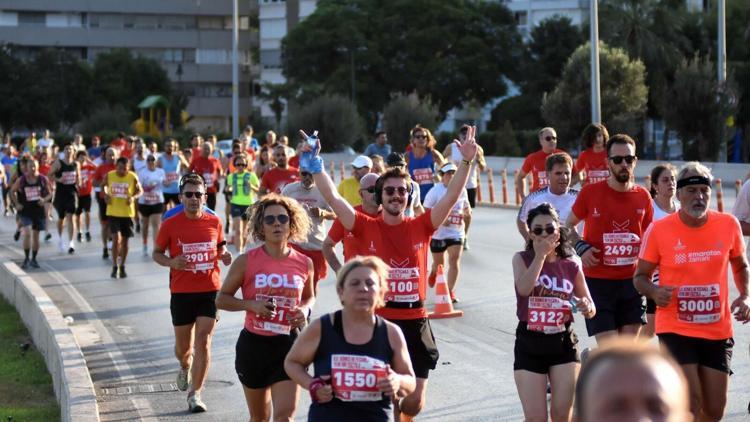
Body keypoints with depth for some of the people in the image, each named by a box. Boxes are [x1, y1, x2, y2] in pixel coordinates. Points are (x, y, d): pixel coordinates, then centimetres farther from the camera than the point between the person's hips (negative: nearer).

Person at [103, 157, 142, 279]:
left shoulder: (132, 177, -9)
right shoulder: (109, 176, -6)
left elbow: (140, 191, 4)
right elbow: (104, 186, 14)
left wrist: (133, 197, -16)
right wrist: (105, 194, -6)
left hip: (127, 213, 1)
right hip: (113, 212, -1)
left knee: (125, 240, 9)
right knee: (116, 238, -12)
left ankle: (122, 267, 25)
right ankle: (115, 267, -1)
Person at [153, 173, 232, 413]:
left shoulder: (214, 222, 2)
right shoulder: (170, 225, -5)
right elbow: (156, 253, 4)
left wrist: (224, 256, -5)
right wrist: (171, 262, -16)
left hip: (210, 291, 0)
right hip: (181, 293, 0)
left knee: (203, 342, -9)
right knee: (183, 345, 11)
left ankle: (195, 395, -2)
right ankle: (185, 367, 47)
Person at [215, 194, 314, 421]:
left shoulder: (304, 263, -1)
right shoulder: (246, 261, -7)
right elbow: (221, 299, 0)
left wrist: (304, 310, -5)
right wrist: (251, 304, -18)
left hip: (288, 344, 0)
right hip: (253, 345, 0)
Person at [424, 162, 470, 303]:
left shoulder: (461, 191, 2)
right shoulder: (435, 191, -10)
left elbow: (467, 208, 16)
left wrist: (466, 212, -8)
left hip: (456, 232, 2)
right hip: (438, 233, -2)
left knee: (454, 260, -14)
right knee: (439, 263, 13)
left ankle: (450, 291, -6)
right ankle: (434, 272, 51)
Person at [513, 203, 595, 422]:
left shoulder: (571, 266, 3)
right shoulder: (522, 259, -2)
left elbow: (591, 309, 9)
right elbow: (524, 288, -24)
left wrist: (586, 308, -15)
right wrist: (540, 254, -19)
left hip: (563, 344, 2)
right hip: (529, 345, -2)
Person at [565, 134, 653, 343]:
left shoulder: (643, 196, 4)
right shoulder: (590, 192, -5)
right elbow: (569, 226, 9)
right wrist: (581, 247, -10)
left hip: (631, 281, 3)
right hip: (597, 280, -3)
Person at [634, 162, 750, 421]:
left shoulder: (729, 225, -2)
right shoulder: (659, 230, -9)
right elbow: (641, 276, 1)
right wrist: (654, 292, -21)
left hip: (718, 331, 3)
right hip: (675, 330, -3)